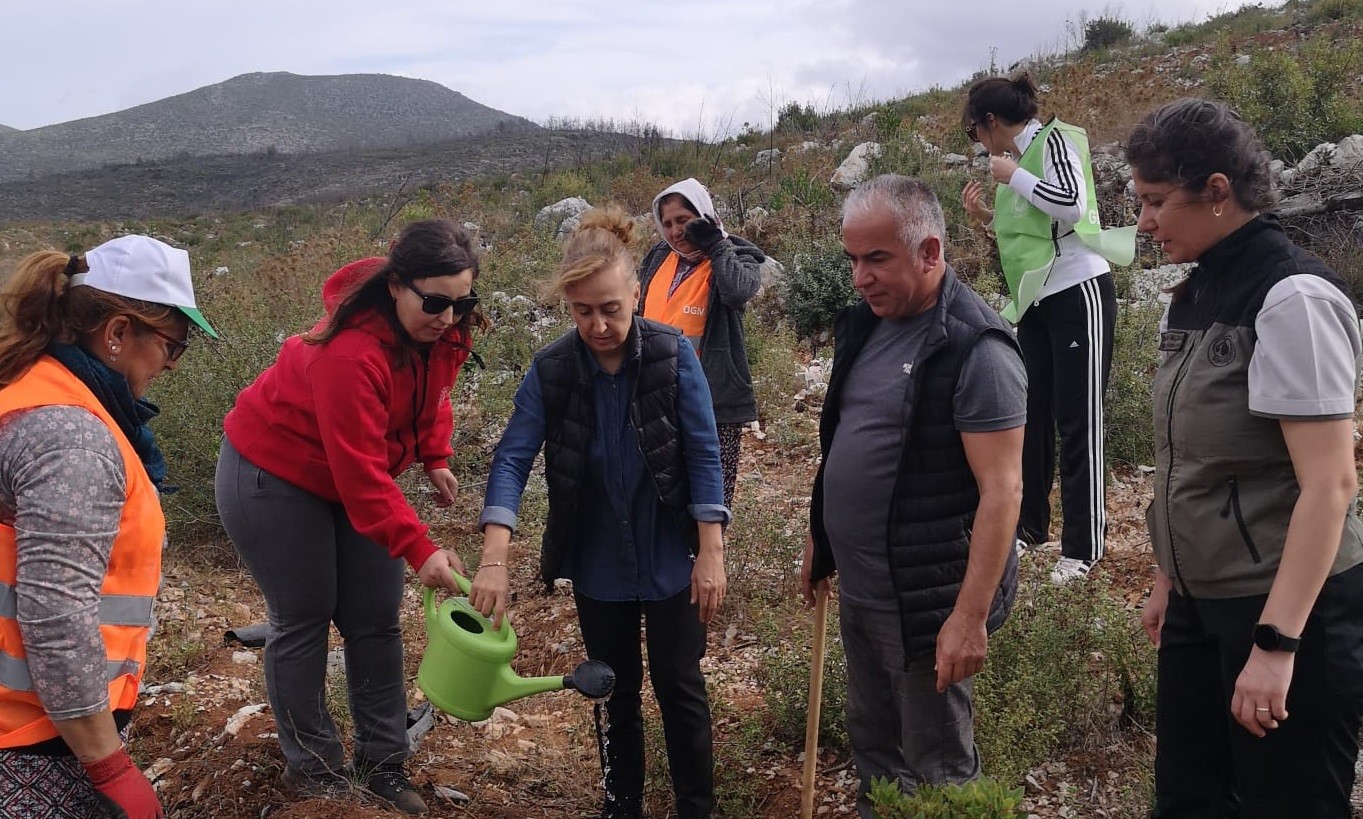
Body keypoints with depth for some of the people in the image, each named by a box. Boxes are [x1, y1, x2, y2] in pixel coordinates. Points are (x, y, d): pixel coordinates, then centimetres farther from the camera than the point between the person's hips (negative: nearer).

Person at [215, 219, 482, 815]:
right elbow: (360, 473, -35)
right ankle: (312, 767, 19)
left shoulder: (445, 331, -13)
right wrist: (419, 548, -39)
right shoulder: (352, 351, -36)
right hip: (274, 477, -7)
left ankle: (382, 763, 18)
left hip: (355, 477, 7)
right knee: (303, 624, 2)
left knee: (376, 623, 7)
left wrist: (436, 460, -3)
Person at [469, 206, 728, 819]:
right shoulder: (551, 369, -12)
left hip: (669, 560, -2)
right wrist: (494, 559, -28)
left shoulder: (673, 354, -16)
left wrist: (711, 554, -16)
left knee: (680, 689, 9)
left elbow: (703, 456, -13)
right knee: (616, 692, 18)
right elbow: (512, 460, -16)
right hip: (597, 566, 2)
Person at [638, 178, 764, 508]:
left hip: (714, 402, -5)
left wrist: (715, 245, -15)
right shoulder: (657, 260, 12)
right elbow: (639, 318, 23)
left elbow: (738, 290, -29)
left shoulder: (736, 258, -3)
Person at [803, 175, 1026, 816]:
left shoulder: (975, 348, -18)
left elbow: (1001, 491, -20)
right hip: (857, 589, 7)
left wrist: (971, 617, -23)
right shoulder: (863, 324, 6)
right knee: (871, 744, 21)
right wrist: (819, 540, 18)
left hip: (925, 599, -7)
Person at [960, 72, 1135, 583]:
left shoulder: (1054, 139, -9)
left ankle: (1084, 545, 5)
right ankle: (1030, 525, 25)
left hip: (1078, 294, -9)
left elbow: (1072, 205, -25)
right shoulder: (1017, 159, 14)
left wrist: (1012, 177, -14)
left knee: (1078, 421, -3)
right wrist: (987, 217, 5)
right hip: (1035, 302, 9)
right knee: (1030, 415, 12)